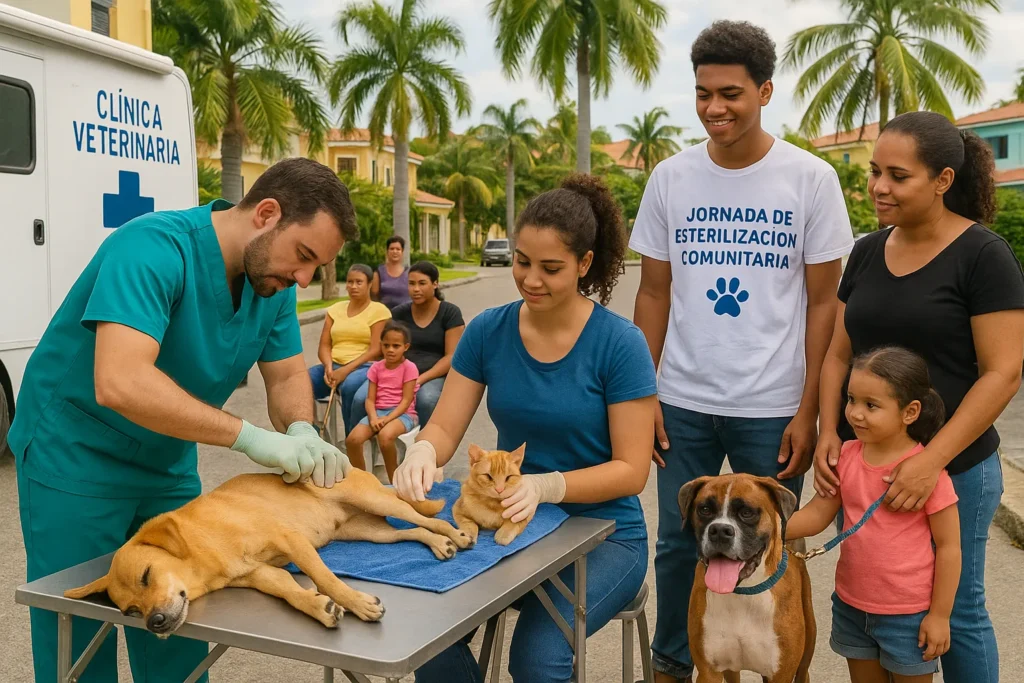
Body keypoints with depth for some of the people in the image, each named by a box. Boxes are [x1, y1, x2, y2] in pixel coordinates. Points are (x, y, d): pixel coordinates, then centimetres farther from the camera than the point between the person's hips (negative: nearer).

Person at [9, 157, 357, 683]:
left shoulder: (271, 278, -5)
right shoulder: (153, 249, -29)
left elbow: (287, 374, 3)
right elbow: (119, 383, -40)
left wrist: (301, 431, -19)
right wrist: (248, 436, -40)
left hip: (169, 465, 7)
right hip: (75, 460, -6)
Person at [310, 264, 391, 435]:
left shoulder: (379, 310, 3)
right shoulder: (335, 309, 19)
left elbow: (375, 350, -7)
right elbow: (324, 346, 11)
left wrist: (346, 370, -19)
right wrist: (329, 367, -12)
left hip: (364, 367, -4)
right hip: (333, 366, 5)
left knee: (350, 385, -40)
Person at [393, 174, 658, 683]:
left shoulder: (619, 344, -14)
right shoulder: (488, 331, -2)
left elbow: (631, 469, -13)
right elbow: (444, 427, -2)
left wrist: (545, 486, -30)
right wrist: (422, 452, -27)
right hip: (510, 526, 3)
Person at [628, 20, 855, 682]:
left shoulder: (811, 179, -4)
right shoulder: (670, 178, 2)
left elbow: (824, 301, -2)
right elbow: (654, 293, 6)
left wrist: (809, 411, -6)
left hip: (772, 409, -2)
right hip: (683, 402, 2)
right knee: (679, 543, 12)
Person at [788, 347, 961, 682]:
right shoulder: (847, 456, -5)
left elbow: (949, 547, -13)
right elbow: (817, 515, -1)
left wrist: (939, 615, -10)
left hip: (908, 614, -5)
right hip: (851, 604, 5)